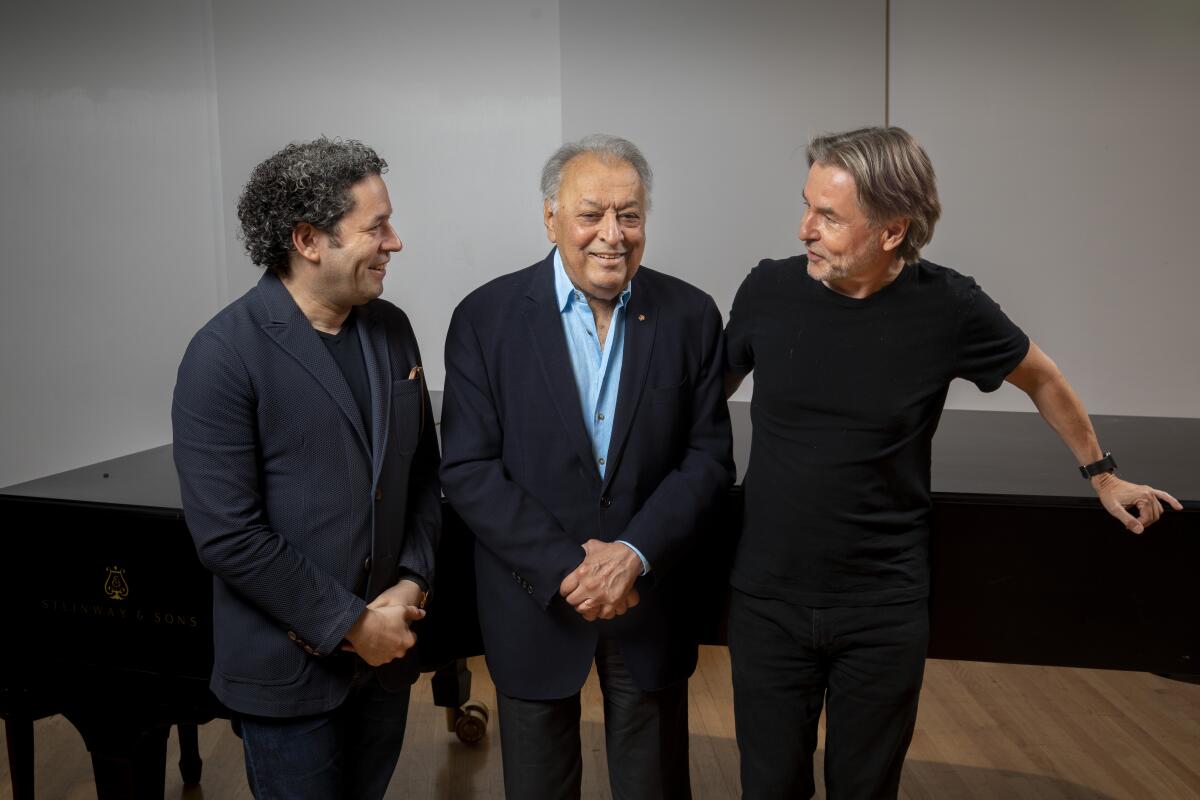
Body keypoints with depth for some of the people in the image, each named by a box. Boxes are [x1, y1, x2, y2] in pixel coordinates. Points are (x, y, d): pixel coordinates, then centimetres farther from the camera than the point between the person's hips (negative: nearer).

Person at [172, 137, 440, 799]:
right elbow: (226, 534, -19)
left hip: (388, 647, 6)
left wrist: (411, 584, -4)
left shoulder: (391, 329, 3)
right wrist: (349, 625, -15)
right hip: (290, 669, -5)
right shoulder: (223, 354, -16)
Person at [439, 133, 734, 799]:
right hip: (534, 602, -1)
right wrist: (564, 566, -17)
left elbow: (708, 458, -4)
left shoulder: (690, 316, -4)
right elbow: (468, 469, -11)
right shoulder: (486, 318, -9)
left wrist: (634, 553, -17)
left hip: (652, 600, 1)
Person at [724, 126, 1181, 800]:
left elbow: (1042, 379, 9)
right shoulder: (770, 290, -8)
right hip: (768, 602, 1)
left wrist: (1103, 475, 19)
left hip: (885, 614, -1)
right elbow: (712, 393, 10)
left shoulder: (948, 308, -11)